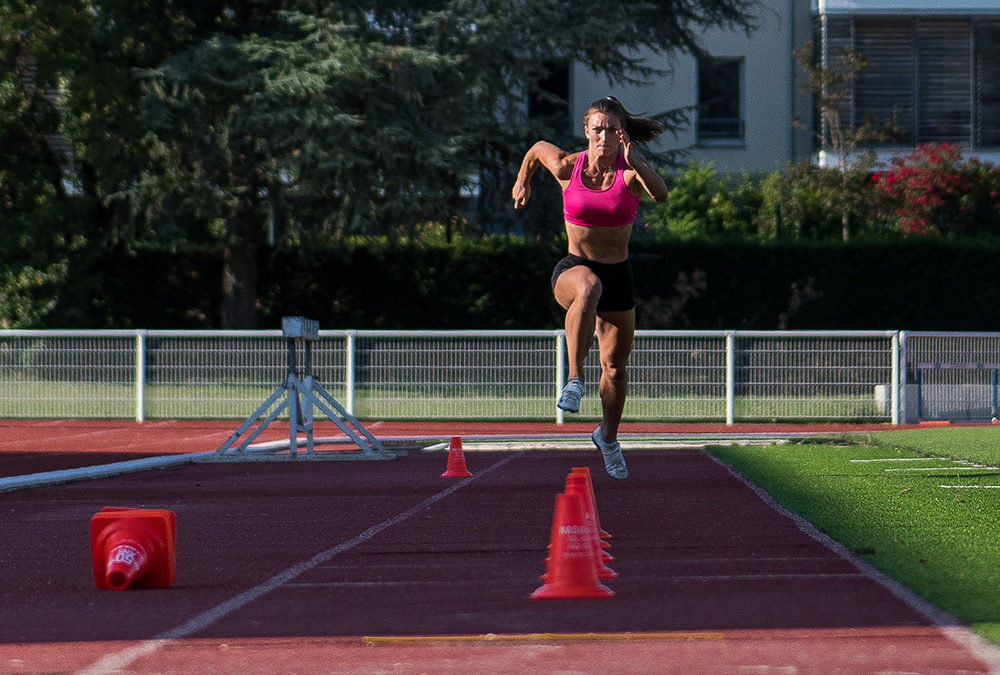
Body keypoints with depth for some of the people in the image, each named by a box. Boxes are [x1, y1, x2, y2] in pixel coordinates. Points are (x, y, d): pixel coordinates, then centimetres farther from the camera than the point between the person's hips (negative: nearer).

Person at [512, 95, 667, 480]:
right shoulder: (566, 166, -8)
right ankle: (574, 380, -45)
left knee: (615, 366, 11)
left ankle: (608, 437, 38)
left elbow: (660, 194, -33)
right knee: (589, 287, -41)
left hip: (618, 274, 2)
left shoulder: (631, 171, -11)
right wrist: (523, 183, 23)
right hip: (573, 270, -2)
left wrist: (634, 164, -47)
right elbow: (537, 148, 15)